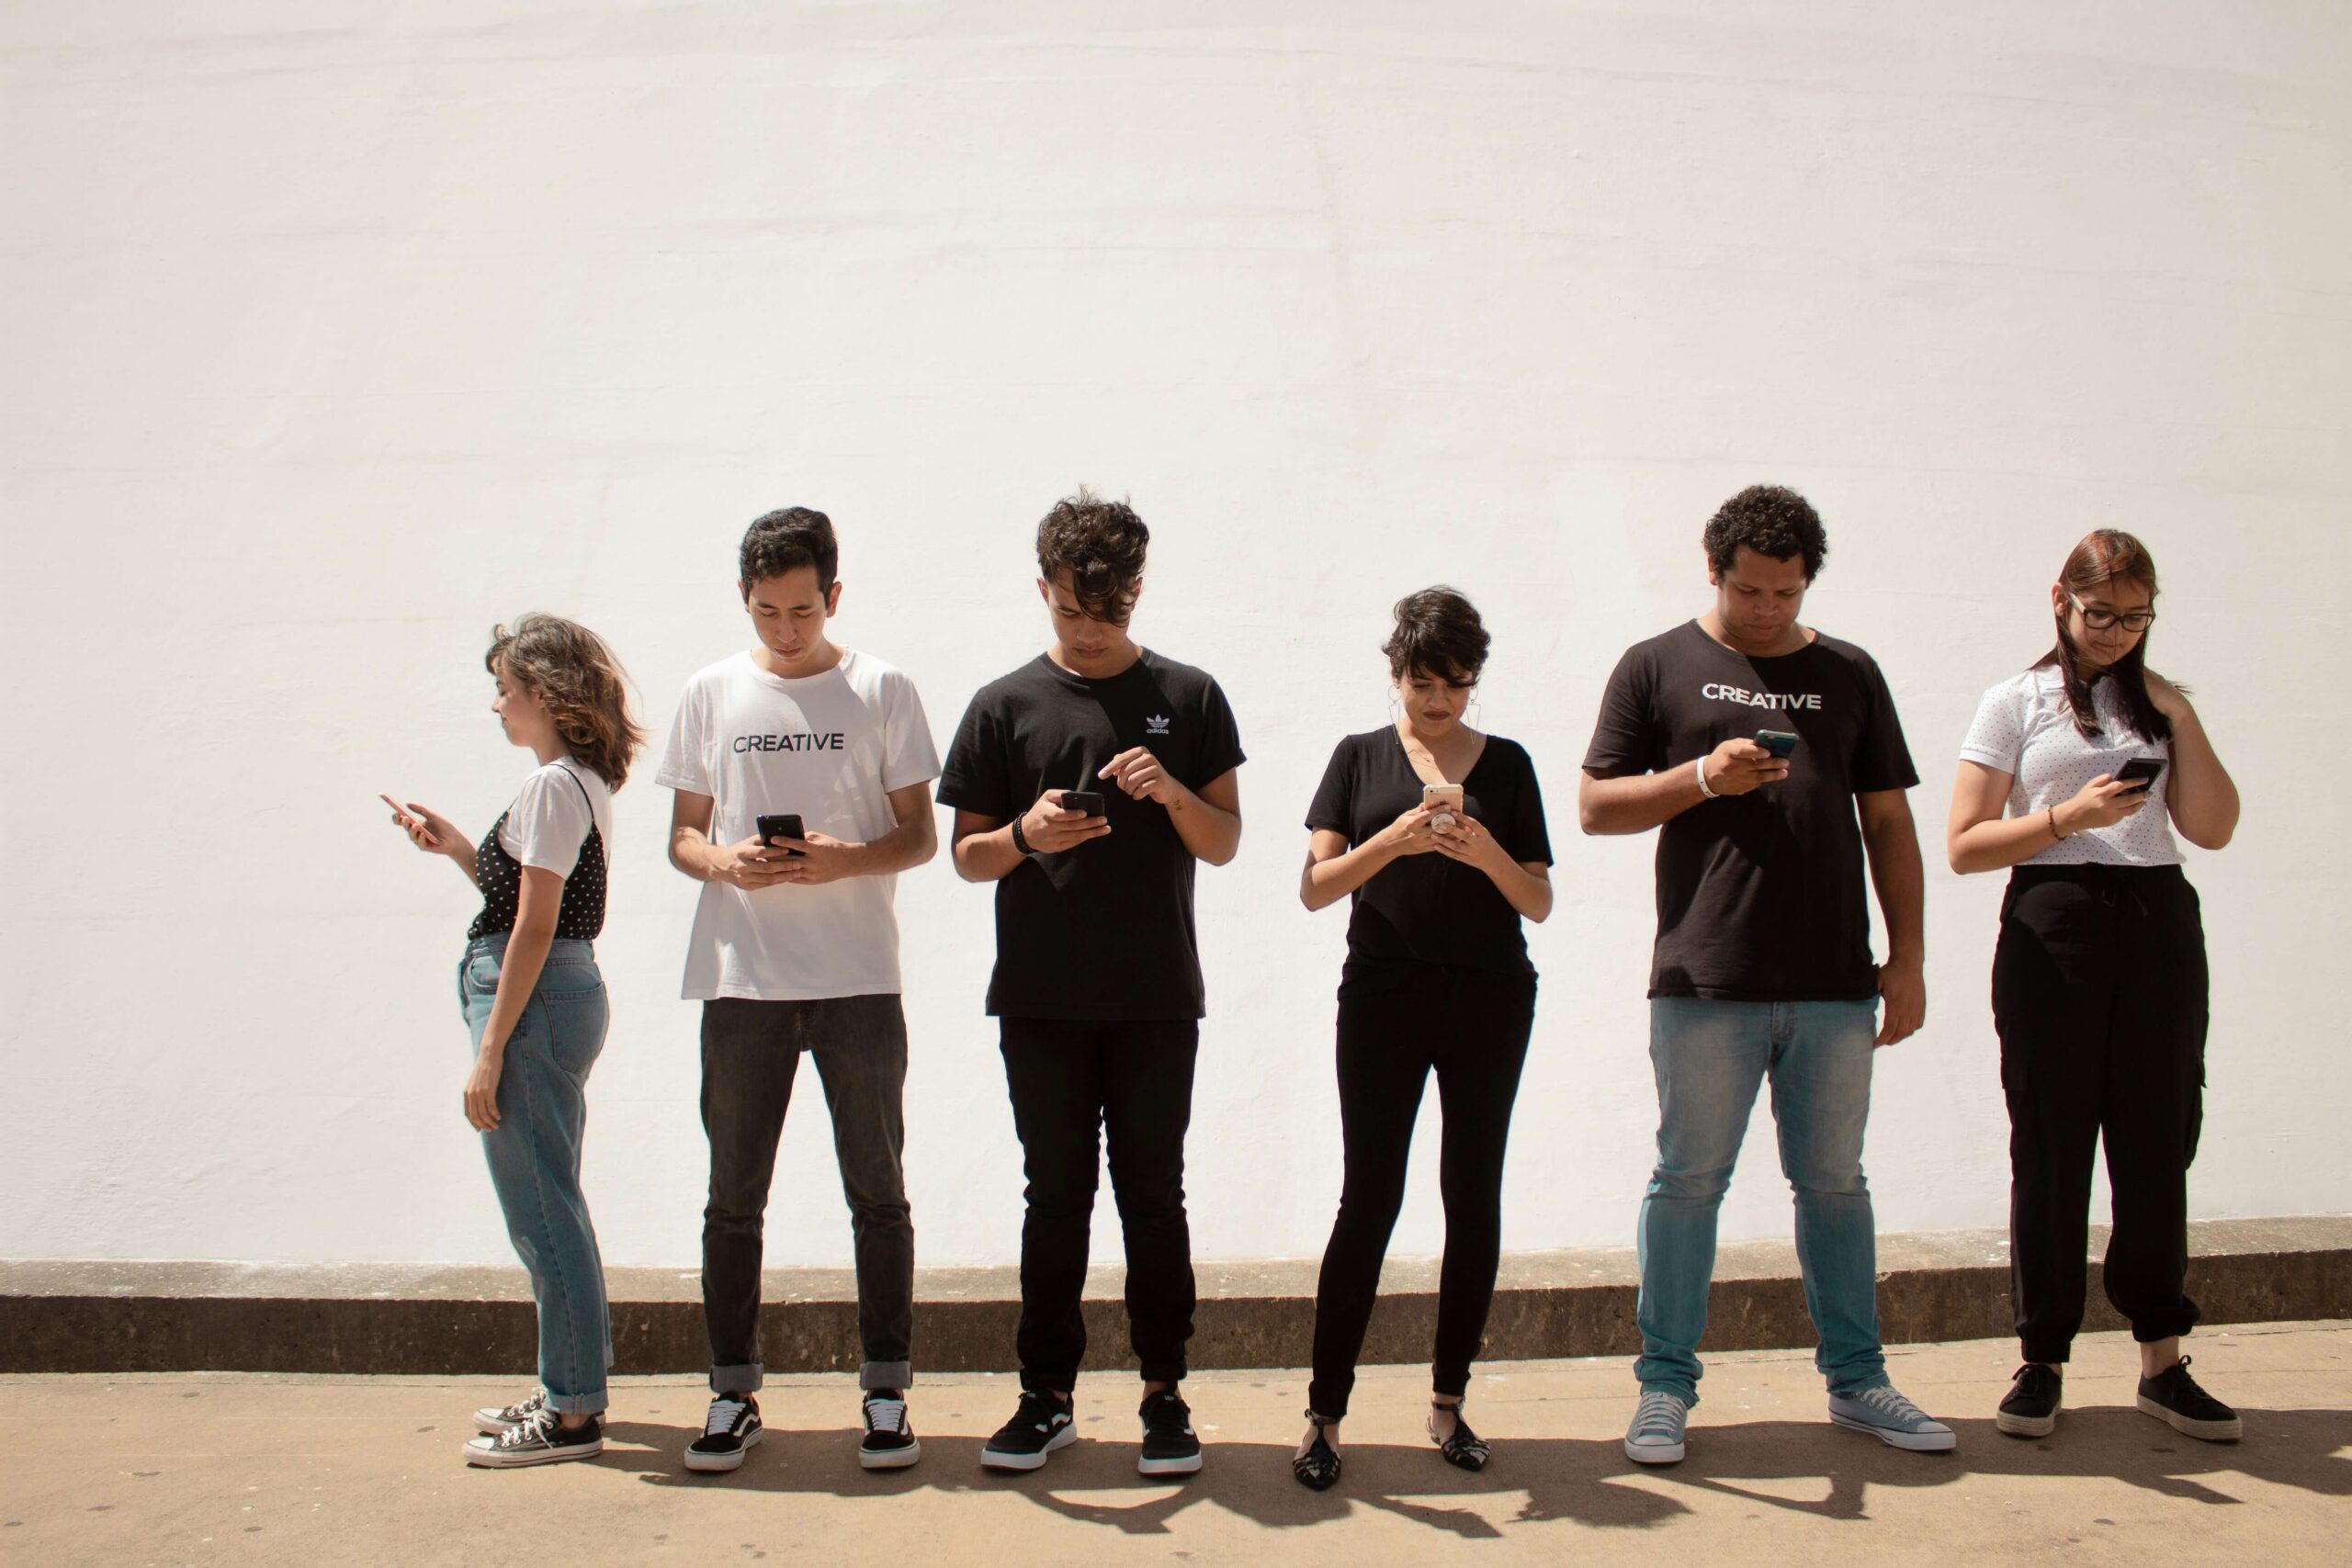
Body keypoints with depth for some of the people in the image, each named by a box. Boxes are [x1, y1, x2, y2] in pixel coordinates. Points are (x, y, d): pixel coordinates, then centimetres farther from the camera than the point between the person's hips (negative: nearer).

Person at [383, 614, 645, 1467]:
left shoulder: (552, 786, -15)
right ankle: (572, 1389, 26)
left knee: (540, 1209, -3)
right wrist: (457, 849, 14)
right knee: (550, 1205, 17)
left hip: (535, 1004, -10)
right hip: (567, 994, 10)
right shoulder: (581, 782, 15)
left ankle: (570, 1413, 5)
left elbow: (534, 927, -19)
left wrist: (490, 1051, -18)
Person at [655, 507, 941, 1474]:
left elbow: (920, 837, 4)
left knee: (877, 1194, 4)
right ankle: (733, 1393, 19)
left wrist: (845, 860, -16)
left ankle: (886, 1392, 15)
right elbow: (683, 835, 12)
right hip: (740, 980, 2)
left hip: (857, 979, -1)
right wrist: (725, 862, -11)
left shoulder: (882, 691, 4)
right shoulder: (712, 693, 9)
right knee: (734, 1197, 7)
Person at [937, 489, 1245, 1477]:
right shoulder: (1004, 706, 6)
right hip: (1041, 999, 1)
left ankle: (1164, 1395, 15)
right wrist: (1027, 835, -15)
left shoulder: (1188, 699, 6)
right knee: (1055, 1199, 7)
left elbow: (1223, 846, 5)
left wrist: (1171, 791, -15)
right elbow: (967, 854, 6)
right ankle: (1047, 1396, 17)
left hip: (1157, 998, 0)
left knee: (1153, 1198, 5)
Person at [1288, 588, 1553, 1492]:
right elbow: (1314, 887, -2)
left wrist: (1487, 854, -13)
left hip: (1489, 1001, 2)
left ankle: (1449, 1401, 17)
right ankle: (1324, 1412, 3)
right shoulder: (1360, 758, 6)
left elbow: (1538, 902, 7)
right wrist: (1390, 841, -18)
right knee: (1370, 1198, -4)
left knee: (1474, 1193, 5)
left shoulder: (1505, 764, 8)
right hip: (1383, 998, -2)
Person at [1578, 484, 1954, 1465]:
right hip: (1705, 980, -2)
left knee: (1834, 1182, 11)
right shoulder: (1658, 667, 6)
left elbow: (1889, 822, 14)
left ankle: (1855, 1379, 23)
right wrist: (1703, 776, -12)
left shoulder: (1848, 674, 13)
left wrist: (1908, 958, 8)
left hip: (1835, 982, 3)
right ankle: (1666, 1385, 14)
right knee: (1689, 1181, 3)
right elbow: (1595, 806, 3)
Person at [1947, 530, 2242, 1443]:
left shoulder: (2158, 701, 15)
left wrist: (2181, 721, 0)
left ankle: (2162, 1360, 13)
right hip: (2053, 927, -3)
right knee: (2052, 1147, 0)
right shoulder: (2017, 703, 5)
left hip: (2159, 925, 3)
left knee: (2157, 1142, 3)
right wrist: (2068, 817, -13)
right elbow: (1964, 845, -1)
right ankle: (2042, 1360, 9)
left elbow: (2212, 829, 6)